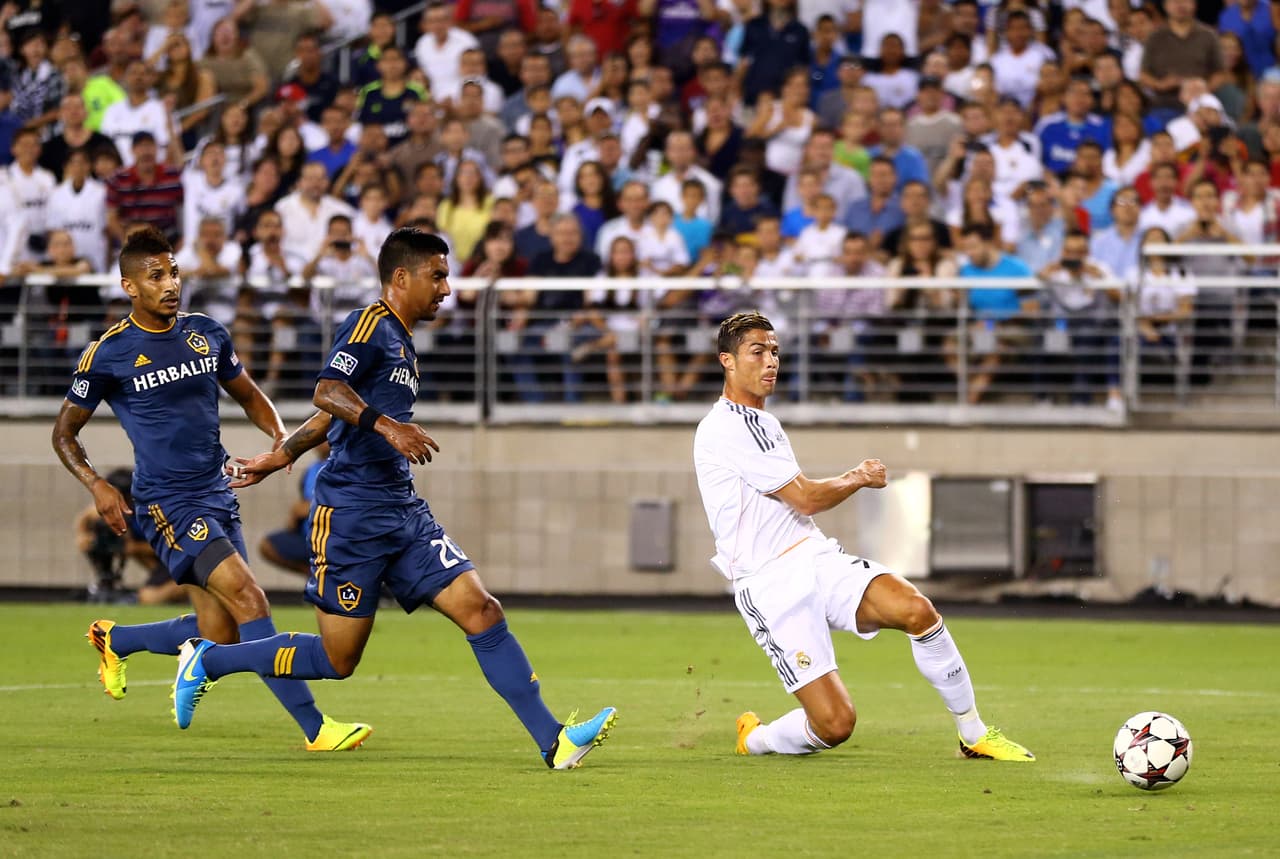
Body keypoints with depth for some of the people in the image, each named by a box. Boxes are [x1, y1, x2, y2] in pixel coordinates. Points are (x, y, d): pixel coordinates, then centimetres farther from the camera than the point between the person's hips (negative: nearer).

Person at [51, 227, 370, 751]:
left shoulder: (207, 334, 7)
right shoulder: (110, 354, -6)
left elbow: (247, 394, 22)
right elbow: (64, 432, 3)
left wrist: (280, 434, 1)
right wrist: (96, 486, -14)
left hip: (218, 498, 6)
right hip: (167, 505, -6)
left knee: (219, 634, 6)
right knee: (249, 599, -20)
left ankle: (112, 639, 33)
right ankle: (314, 728, -20)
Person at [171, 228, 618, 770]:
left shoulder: (402, 342, 20)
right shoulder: (371, 325, -8)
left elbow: (334, 417, 29)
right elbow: (328, 394, -24)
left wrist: (282, 456, 36)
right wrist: (386, 425, -37)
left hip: (403, 511, 8)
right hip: (351, 511, -8)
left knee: (480, 610, -6)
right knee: (337, 658, -2)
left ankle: (553, 743, -11)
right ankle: (208, 661, 17)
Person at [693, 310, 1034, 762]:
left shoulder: (764, 423, 20)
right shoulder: (724, 428, -12)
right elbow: (804, 499, -11)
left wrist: (850, 477, 20)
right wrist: (860, 479, 5)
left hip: (816, 556, 8)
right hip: (771, 584, -8)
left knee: (916, 609, -20)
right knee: (835, 724, -17)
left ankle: (975, 736, -7)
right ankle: (755, 739, 16)